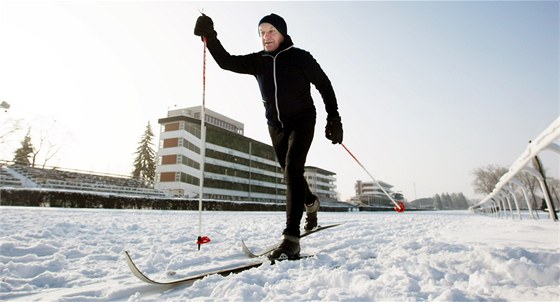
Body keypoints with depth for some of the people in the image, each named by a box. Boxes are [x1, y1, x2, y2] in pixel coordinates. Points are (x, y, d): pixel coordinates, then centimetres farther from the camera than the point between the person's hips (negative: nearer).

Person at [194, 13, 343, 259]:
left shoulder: (300, 57, -6)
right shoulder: (258, 61, 4)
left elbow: (324, 85, -1)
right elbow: (227, 61, -5)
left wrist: (334, 119, -6)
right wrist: (210, 37, -21)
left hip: (302, 121, -5)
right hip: (276, 126, 5)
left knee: (292, 170, -22)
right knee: (290, 173, 14)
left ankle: (291, 239, -23)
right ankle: (311, 203, 45)